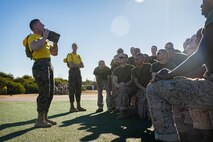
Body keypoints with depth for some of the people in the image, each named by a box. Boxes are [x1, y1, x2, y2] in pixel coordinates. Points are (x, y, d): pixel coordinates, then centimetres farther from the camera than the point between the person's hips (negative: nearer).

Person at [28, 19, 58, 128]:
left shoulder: (44, 39, 25)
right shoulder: (32, 37, -1)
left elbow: (54, 53, 26)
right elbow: (35, 47, -26)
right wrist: (44, 37, -13)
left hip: (48, 65, 9)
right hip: (40, 65, -9)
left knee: (50, 93, 8)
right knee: (44, 92, -14)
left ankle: (44, 118, 15)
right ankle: (39, 120, -10)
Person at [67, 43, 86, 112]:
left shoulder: (78, 56, 20)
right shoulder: (70, 55, 0)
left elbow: (82, 66, 10)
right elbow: (71, 65, -15)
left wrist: (75, 65, -7)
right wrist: (78, 65, -3)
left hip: (78, 71, 7)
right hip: (72, 72, -7)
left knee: (78, 89, 5)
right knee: (72, 89, -9)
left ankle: (79, 106, 9)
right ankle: (72, 107, -7)